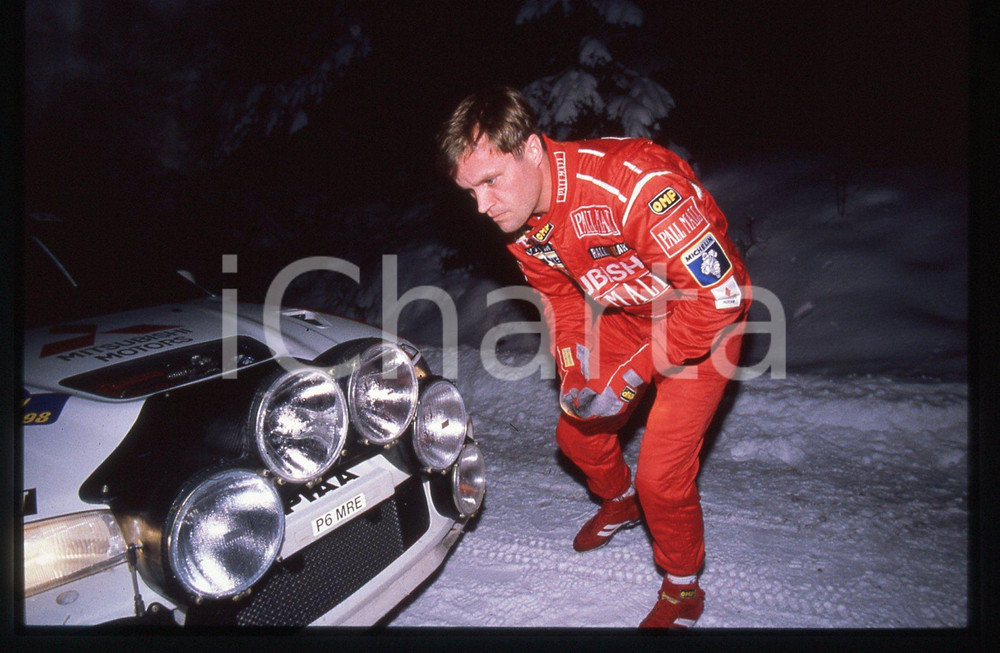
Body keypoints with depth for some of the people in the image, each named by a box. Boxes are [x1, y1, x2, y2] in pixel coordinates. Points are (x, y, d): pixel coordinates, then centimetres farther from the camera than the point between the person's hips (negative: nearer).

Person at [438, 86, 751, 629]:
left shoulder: (633, 180, -37)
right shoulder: (519, 220, -12)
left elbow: (719, 293, -32)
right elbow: (561, 299, 4)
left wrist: (631, 376, -27)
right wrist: (573, 374, -12)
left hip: (704, 318, -6)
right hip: (627, 315, 7)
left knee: (660, 475, -9)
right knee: (576, 432, 12)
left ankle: (683, 591, 21)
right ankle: (620, 502, 47)